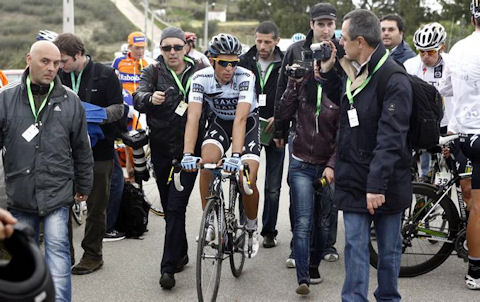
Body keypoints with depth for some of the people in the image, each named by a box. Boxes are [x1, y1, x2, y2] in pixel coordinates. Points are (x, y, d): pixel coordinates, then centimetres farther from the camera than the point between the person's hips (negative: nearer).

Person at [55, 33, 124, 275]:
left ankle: (93, 254, 18)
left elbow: (119, 108, -4)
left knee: (97, 206, 5)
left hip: (98, 151, -3)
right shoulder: (59, 77, 7)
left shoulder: (105, 75, -5)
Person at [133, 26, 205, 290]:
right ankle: (181, 253, 32)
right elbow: (138, 97, -16)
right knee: (169, 206, 13)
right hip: (162, 149, 2)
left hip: (189, 149, -2)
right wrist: (150, 98, -38)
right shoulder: (153, 72, 2)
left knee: (176, 207, -8)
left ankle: (168, 267, -5)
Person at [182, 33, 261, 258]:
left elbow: (240, 118, -38)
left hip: (247, 122, -2)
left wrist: (236, 155, -49)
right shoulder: (201, 78, -23)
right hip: (219, 121, 2)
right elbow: (193, 116, -31)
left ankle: (251, 228, 11)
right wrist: (188, 153, -44)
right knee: (207, 161, -27)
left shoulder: (245, 77, -29)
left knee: (248, 180, -17)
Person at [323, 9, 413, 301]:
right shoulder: (352, 72, 9)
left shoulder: (394, 80, -17)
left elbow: (391, 139, -22)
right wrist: (327, 70, 15)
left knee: (389, 249, 10)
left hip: (385, 183, -6)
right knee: (355, 247, 5)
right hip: (354, 179, 6)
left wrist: (377, 184, -26)